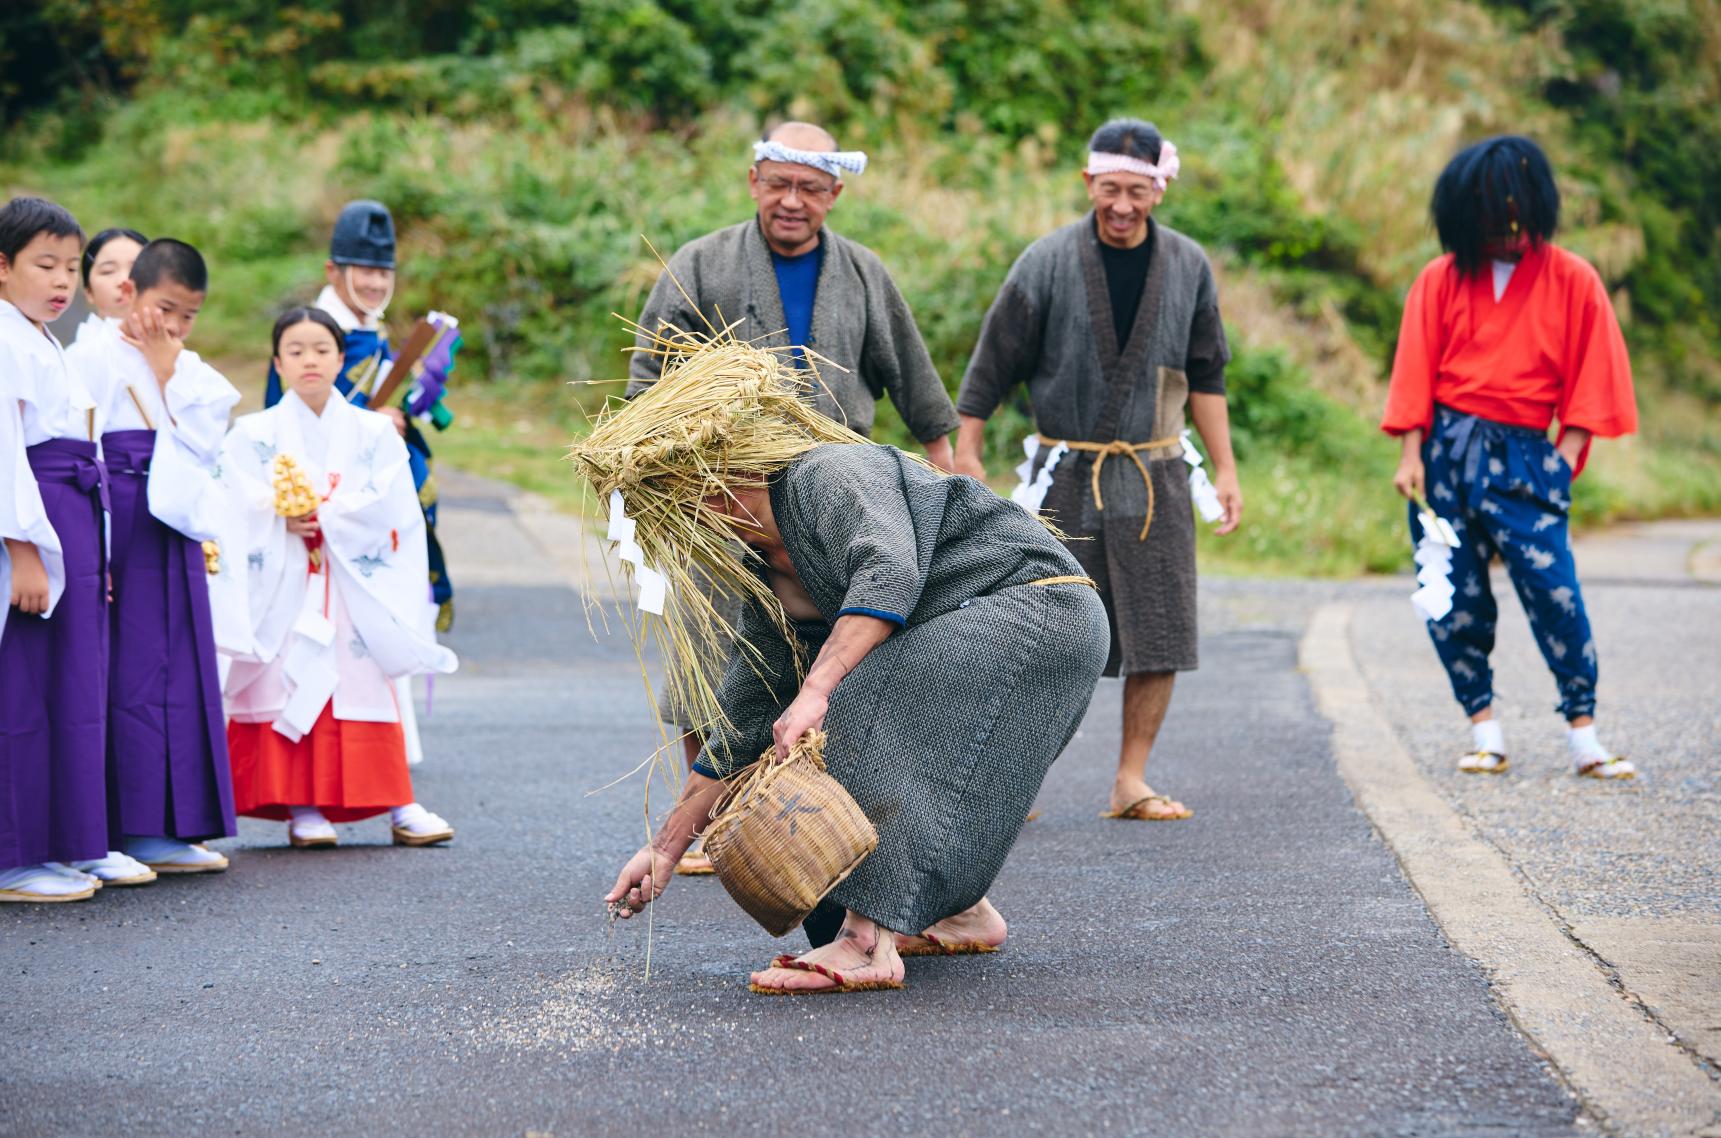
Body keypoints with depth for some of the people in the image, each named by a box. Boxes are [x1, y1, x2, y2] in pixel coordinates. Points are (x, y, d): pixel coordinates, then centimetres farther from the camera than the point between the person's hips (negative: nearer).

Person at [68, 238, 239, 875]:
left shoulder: (192, 371, 17)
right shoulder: (93, 357, -5)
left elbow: (202, 447, 3)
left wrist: (167, 369, -3)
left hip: (175, 530, 7)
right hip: (118, 531, -7)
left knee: (179, 673, 7)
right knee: (122, 674, -7)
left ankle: (163, 828, 13)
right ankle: (125, 829, -3)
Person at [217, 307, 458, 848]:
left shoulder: (373, 432, 7)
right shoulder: (254, 434, 5)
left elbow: (388, 509, -6)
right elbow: (243, 511, -7)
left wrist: (319, 515, -9)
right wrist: (286, 521, -20)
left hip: (357, 593, 1)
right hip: (283, 594, -1)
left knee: (367, 695, -3)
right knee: (287, 695, -7)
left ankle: (399, 807, -1)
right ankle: (302, 809, -2)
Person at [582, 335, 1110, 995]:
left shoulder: (829, 473, -16)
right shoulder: (766, 585, 11)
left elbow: (889, 572, -35)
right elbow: (742, 726, 14)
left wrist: (816, 689, -42)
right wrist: (667, 846, 13)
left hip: (1040, 602, -10)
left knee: (860, 709, -25)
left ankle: (869, 944, -30)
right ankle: (964, 914, 16)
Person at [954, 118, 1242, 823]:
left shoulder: (1187, 267, 5)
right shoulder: (1048, 263, -4)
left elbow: (1206, 378, 13)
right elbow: (994, 364, 0)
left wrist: (1225, 471, 11)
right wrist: (966, 454, -3)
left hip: (1154, 480, 3)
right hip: (1066, 475, -3)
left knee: (1159, 632, 0)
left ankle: (1131, 781, 8)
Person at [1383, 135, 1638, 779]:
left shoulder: (1573, 281, 4)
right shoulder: (1441, 281, 7)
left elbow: (1589, 378, 5)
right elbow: (1415, 373, 7)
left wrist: (1566, 455, -4)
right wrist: (1410, 455, -1)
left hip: (1524, 454, -2)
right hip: (1447, 452, 2)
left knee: (1554, 588, -13)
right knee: (1454, 598, 1)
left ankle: (1584, 739, -7)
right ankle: (1484, 733, 11)